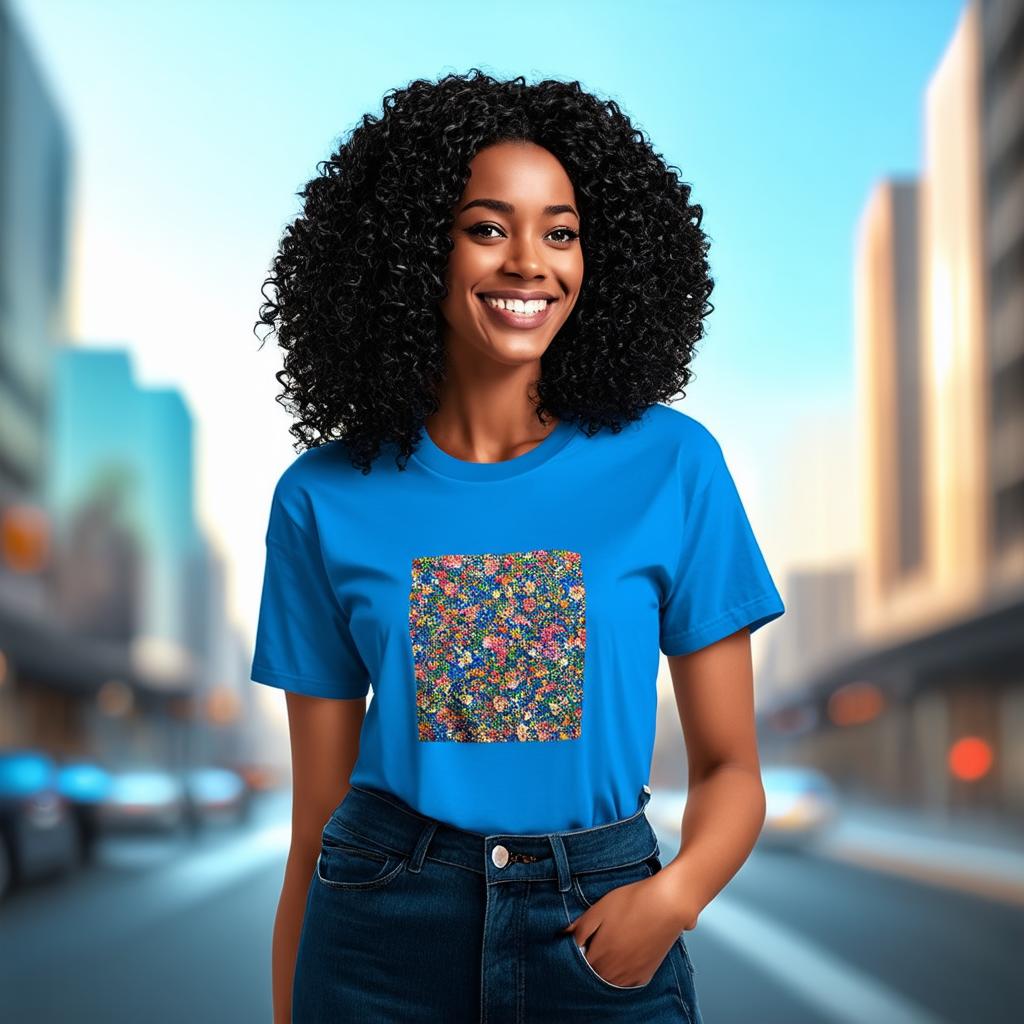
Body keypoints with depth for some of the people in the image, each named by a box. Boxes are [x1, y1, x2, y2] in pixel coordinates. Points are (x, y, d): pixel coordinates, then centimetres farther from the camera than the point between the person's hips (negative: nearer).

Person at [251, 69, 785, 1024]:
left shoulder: (672, 466, -4)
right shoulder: (325, 499, -2)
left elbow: (729, 769, -1)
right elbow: (316, 814, 1)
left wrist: (674, 892, -19)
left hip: (600, 939, 0)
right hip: (382, 931, 1)